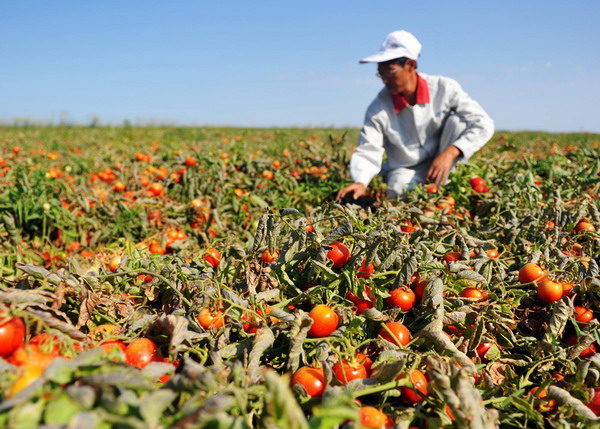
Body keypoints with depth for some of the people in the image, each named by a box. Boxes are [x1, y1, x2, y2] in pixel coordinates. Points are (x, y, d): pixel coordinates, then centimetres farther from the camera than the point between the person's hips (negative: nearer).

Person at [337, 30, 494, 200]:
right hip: (405, 171, -1)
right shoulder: (378, 108, -14)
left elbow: (483, 124, -16)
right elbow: (367, 153, -15)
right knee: (397, 193, -35)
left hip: (441, 162, 1)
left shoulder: (444, 88, -15)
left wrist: (450, 153, -30)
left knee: (458, 121, -22)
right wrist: (360, 183, -36)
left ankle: (440, 186, -13)